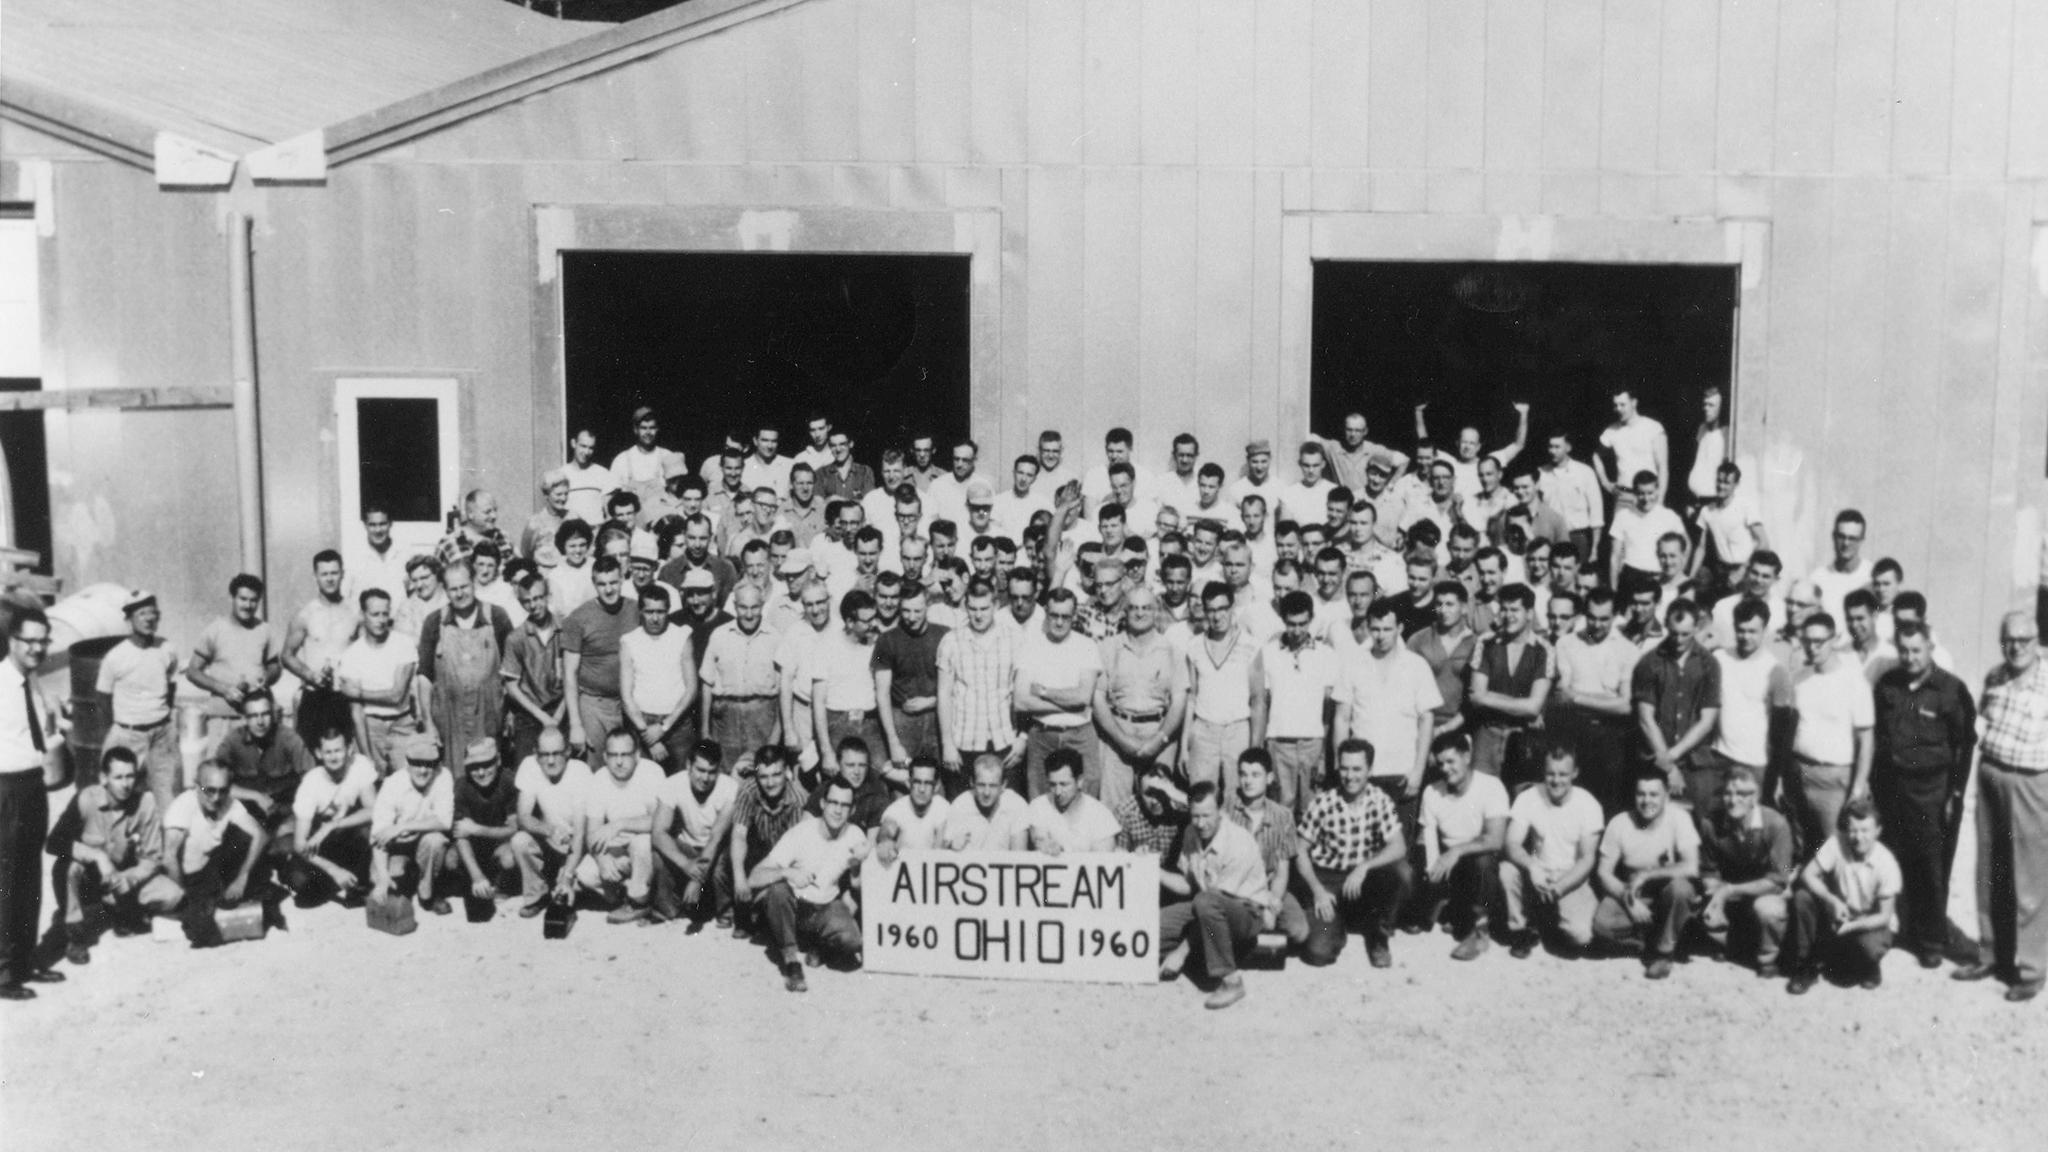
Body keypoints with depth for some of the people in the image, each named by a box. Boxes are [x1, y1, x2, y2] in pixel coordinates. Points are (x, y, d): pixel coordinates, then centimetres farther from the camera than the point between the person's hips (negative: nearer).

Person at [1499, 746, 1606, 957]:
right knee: (1507, 870, -31)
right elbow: (1511, 844, -15)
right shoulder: (1528, 798, -9)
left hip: (1573, 879, -1)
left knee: (1580, 936, -26)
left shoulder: (1588, 805, -11)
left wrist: (1559, 887, -27)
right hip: (1538, 875, 2)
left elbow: (1587, 859, -12)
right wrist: (1531, 866, -37)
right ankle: (1521, 930, -6)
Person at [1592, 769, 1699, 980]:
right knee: (1602, 924, -28)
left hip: (1666, 894, -1)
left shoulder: (1679, 819, -17)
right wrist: (1629, 899, -22)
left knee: (1679, 887, -36)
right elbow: (1604, 872, -7)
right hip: (1630, 892, 1)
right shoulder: (1619, 824, -12)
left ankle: (1663, 950, -12)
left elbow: (1691, 868, -28)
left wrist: (1646, 876, -26)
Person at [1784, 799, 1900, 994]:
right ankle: (1806, 966, -11)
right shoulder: (1836, 844, -17)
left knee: (1871, 949, -35)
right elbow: (1807, 875, -19)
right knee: (1802, 896, -26)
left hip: (1868, 923, -2)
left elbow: (1883, 916, -17)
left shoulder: (1886, 864, -20)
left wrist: (1851, 925, -32)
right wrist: (1832, 901, -35)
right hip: (1836, 912, 2)